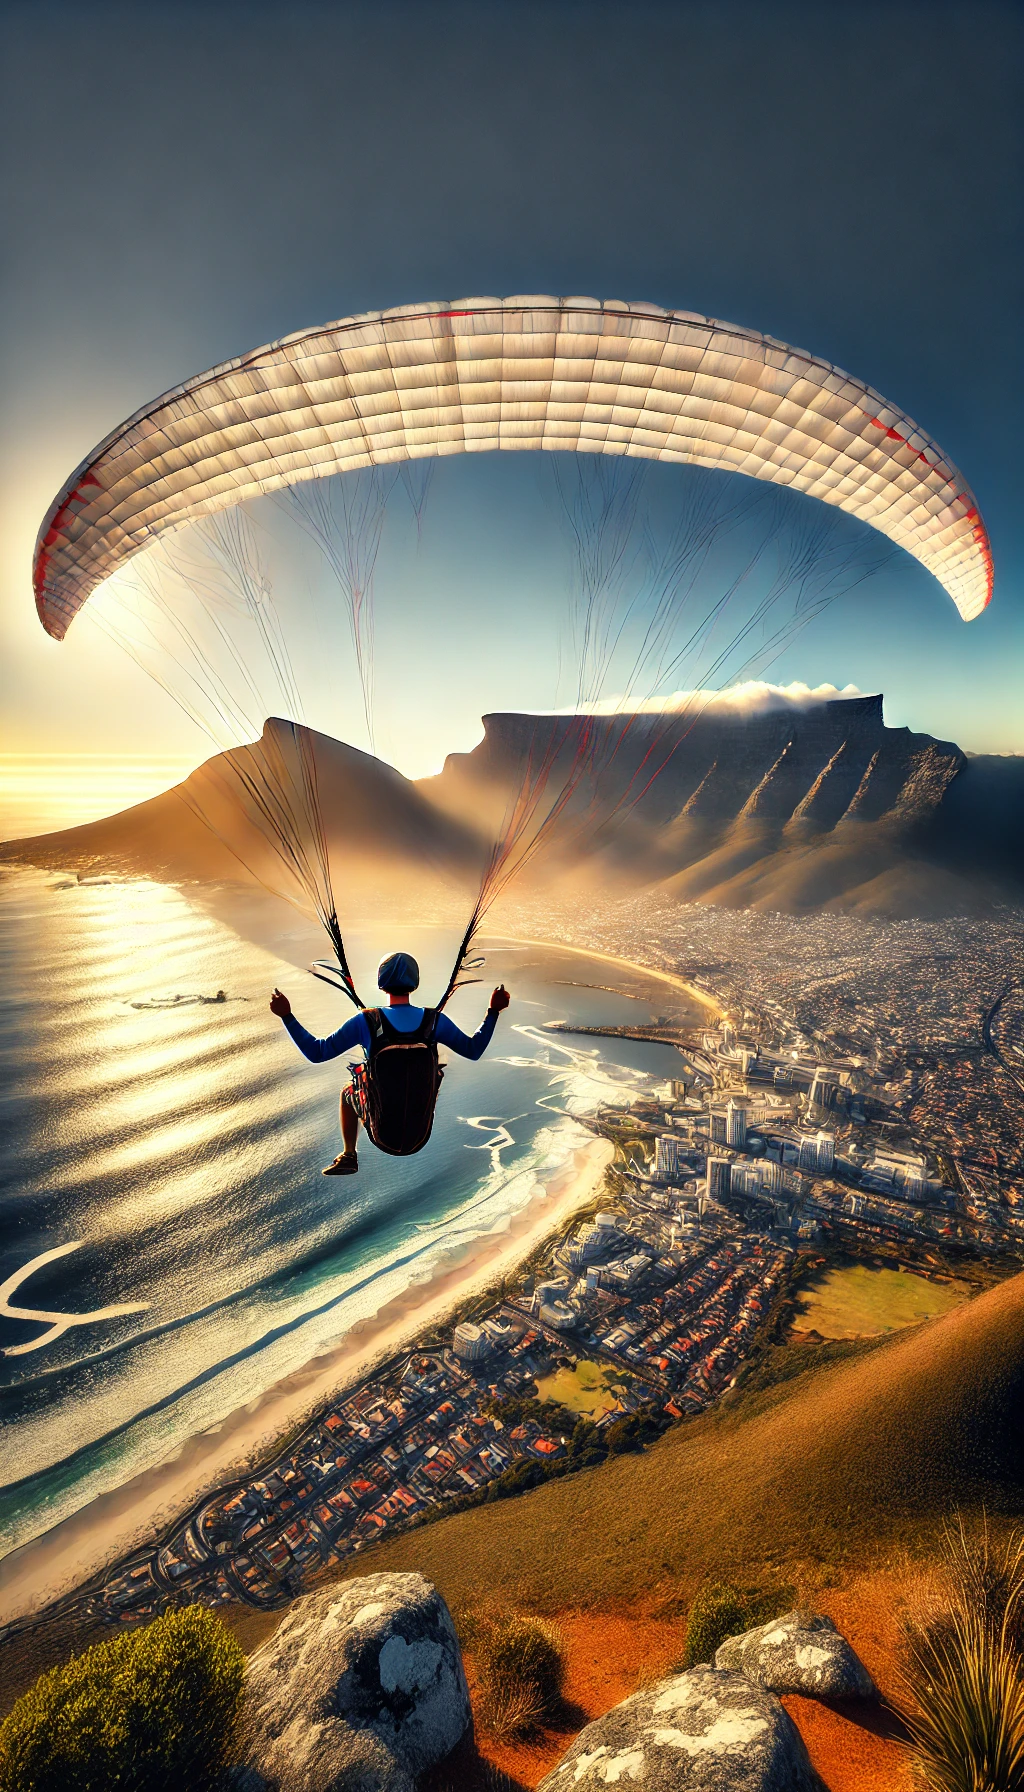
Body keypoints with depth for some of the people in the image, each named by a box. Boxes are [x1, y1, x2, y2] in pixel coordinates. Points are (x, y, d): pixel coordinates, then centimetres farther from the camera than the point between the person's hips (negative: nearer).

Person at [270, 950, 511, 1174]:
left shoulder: (365, 1022, -18)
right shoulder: (435, 1021, -13)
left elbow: (316, 1052, -11)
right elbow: (473, 1050, 1)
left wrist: (286, 1015, -5)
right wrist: (493, 1010, 8)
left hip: (383, 1133, -1)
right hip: (421, 1133, 1)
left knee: (348, 1091, 31)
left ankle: (348, 1157, 35)